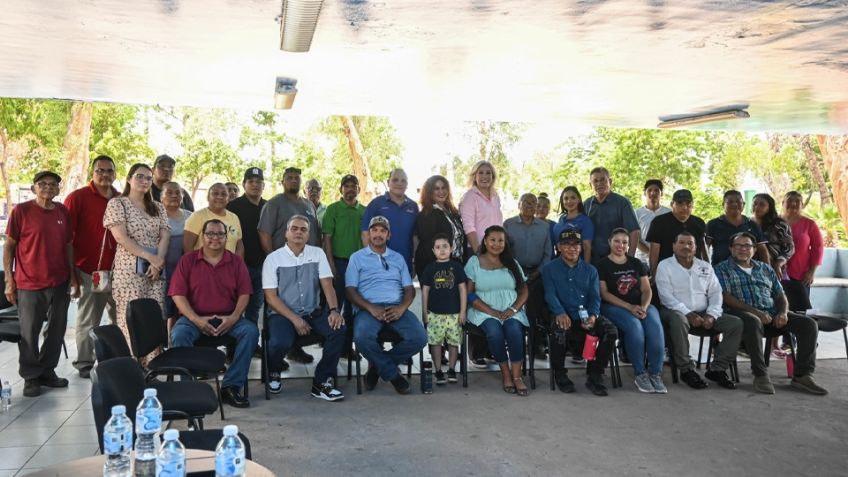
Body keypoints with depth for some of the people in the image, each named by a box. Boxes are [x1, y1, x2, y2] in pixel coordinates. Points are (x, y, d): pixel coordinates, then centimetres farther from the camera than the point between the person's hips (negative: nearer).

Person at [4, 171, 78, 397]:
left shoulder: (63, 212, 7)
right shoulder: (21, 211, -5)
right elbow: (9, 246, -3)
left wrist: (73, 276, 10)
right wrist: (9, 281, -7)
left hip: (60, 282, 4)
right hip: (29, 284, -4)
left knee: (57, 330, 11)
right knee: (29, 333, 3)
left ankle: (47, 371, 26)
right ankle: (31, 377, 16)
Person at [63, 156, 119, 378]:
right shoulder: (77, 198, -4)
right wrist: (70, 270, -10)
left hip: (117, 270, 4)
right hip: (88, 271, -4)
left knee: (120, 318, 11)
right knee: (88, 321, 5)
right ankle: (84, 363, 16)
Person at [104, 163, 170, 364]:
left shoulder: (158, 208, 17)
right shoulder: (117, 203, 2)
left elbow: (164, 236, 7)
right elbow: (121, 236, -10)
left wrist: (158, 260, -11)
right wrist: (149, 257, -15)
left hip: (155, 270, 5)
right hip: (129, 269, -5)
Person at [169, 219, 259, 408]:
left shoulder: (236, 262, 9)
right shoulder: (188, 261, 4)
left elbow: (244, 293, 4)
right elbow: (178, 294, -3)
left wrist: (234, 317, -14)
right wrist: (196, 319, -16)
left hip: (228, 318, 1)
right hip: (195, 317, -1)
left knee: (251, 330, -26)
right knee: (179, 334, -32)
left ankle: (231, 386, -21)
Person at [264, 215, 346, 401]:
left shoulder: (317, 254, 7)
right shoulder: (273, 258, -1)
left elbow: (327, 285, 1)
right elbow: (271, 296, -5)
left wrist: (334, 310, -18)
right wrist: (295, 319, -16)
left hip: (314, 312, 3)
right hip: (283, 314, -3)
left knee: (339, 328, -25)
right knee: (280, 343, -33)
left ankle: (322, 382, -11)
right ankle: (274, 373, 5)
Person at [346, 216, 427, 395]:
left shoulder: (398, 258, 22)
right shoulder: (357, 257, 13)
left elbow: (409, 289, 15)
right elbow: (350, 290, 2)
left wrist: (402, 307, -8)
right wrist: (371, 308, -15)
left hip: (396, 308, 3)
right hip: (369, 308, -3)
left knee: (419, 337, -25)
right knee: (363, 338, -37)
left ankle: (378, 365, -2)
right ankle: (392, 373, -10)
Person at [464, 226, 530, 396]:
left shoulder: (511, 263, 14)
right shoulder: (474, 262, 5)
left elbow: (524, 291, 11)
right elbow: (469, 294, -4)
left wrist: (513, 309, -9)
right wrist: (492, 312, -14)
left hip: (511, 311, 2)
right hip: (485, 311, -2)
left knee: (514, 329, -31)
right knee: (494, 331, -33)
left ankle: (517, 376, -22)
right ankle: (506, 374, -16)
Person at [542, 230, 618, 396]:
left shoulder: (590, 270, 19)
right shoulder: (549, 269, 11)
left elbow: (595, 297, 7)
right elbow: (550, 294, -4)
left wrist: (593, 316, -16)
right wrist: (560, 313, -25)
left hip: (586, 316, 3)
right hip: (563, 316, -3)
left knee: (610, 331, -25)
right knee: (559, 331, -37)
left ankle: (595, 376, -9)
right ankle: (560, 375, -10)